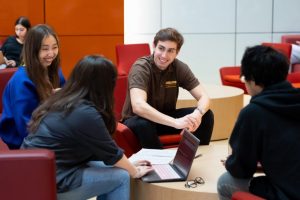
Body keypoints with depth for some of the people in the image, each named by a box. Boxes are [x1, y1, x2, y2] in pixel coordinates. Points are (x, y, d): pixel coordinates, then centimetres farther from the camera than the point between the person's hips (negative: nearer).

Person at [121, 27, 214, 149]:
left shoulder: (179, 68, -9)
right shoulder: (141, 68, -25)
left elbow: (203, 96, -12)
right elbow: (138, 106, -40)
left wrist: (198, 113, -37)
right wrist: (175, 122, -49)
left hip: (166, 118, 5)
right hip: (137, 119, -5)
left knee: (206, 115, -15)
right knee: (143, 124, -39)